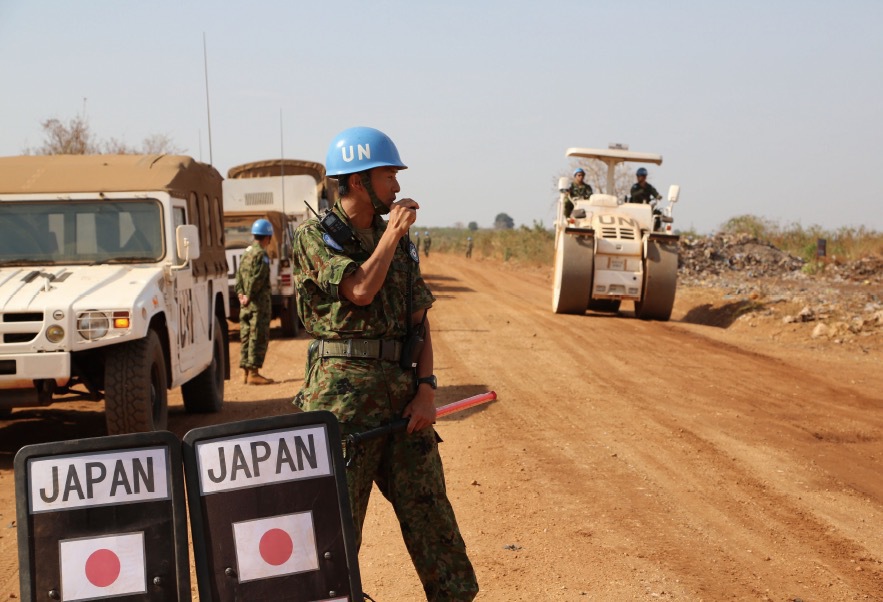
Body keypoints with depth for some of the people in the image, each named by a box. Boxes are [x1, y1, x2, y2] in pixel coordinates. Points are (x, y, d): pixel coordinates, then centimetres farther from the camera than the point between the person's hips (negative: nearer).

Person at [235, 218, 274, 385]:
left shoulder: (247, 252, 15)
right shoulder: (261, 254, -13)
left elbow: (239, 275, 13)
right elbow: (257, 279, -20)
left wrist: (241, 293, 4)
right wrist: (249, 297, -13)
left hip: (246, 304, 9)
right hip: (259, 302, -9)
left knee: (247, 337, 12)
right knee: (259, 338, -6)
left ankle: (245, 372, 15)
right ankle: (253, 373, -7)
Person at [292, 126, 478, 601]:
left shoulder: (399, 241, 14)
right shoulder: (316, 236, -4)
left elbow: (419, 320, 11)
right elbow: (360, 291, -19)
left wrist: (426, 389, -1)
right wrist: (393, 234, -7)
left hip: (401, 392, 6)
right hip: (344, 394, -5)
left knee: (429, 508, 8)